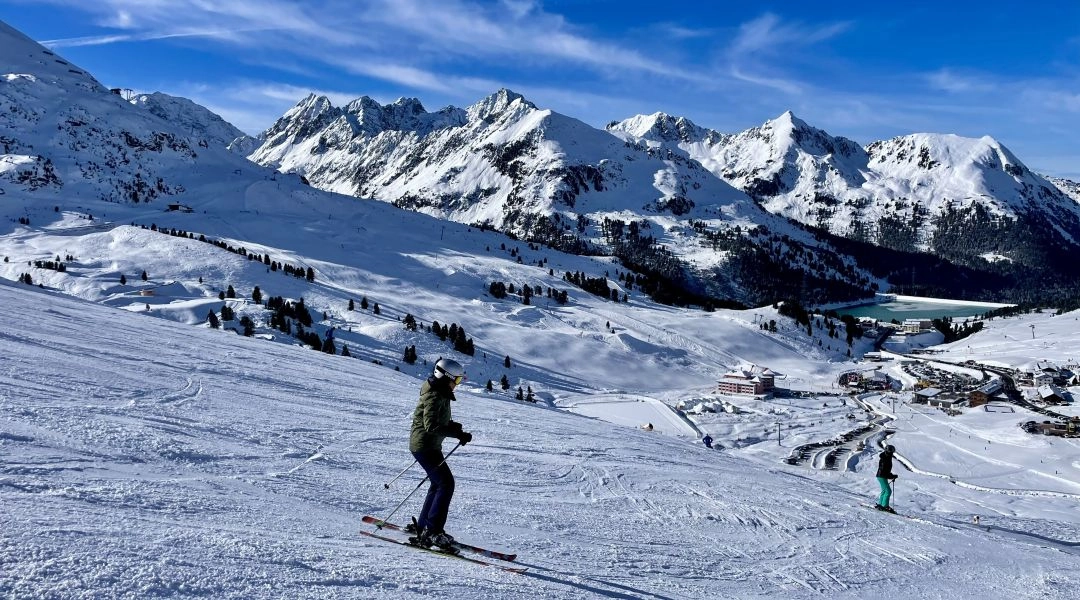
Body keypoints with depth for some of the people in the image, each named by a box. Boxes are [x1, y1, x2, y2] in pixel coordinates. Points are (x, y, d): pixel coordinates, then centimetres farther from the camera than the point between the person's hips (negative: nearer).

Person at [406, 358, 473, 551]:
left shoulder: (440, 394, 12)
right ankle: (432, 531, -13)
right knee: (446, 483, -13)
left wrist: (453, 425, 5)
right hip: (424, 446, -11)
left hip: (430, 446, 11)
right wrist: (458, 434, -29)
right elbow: (431, 426, -28)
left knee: (439, 483, 18)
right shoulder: (434, 396, -20)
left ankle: (423, 526, 28)